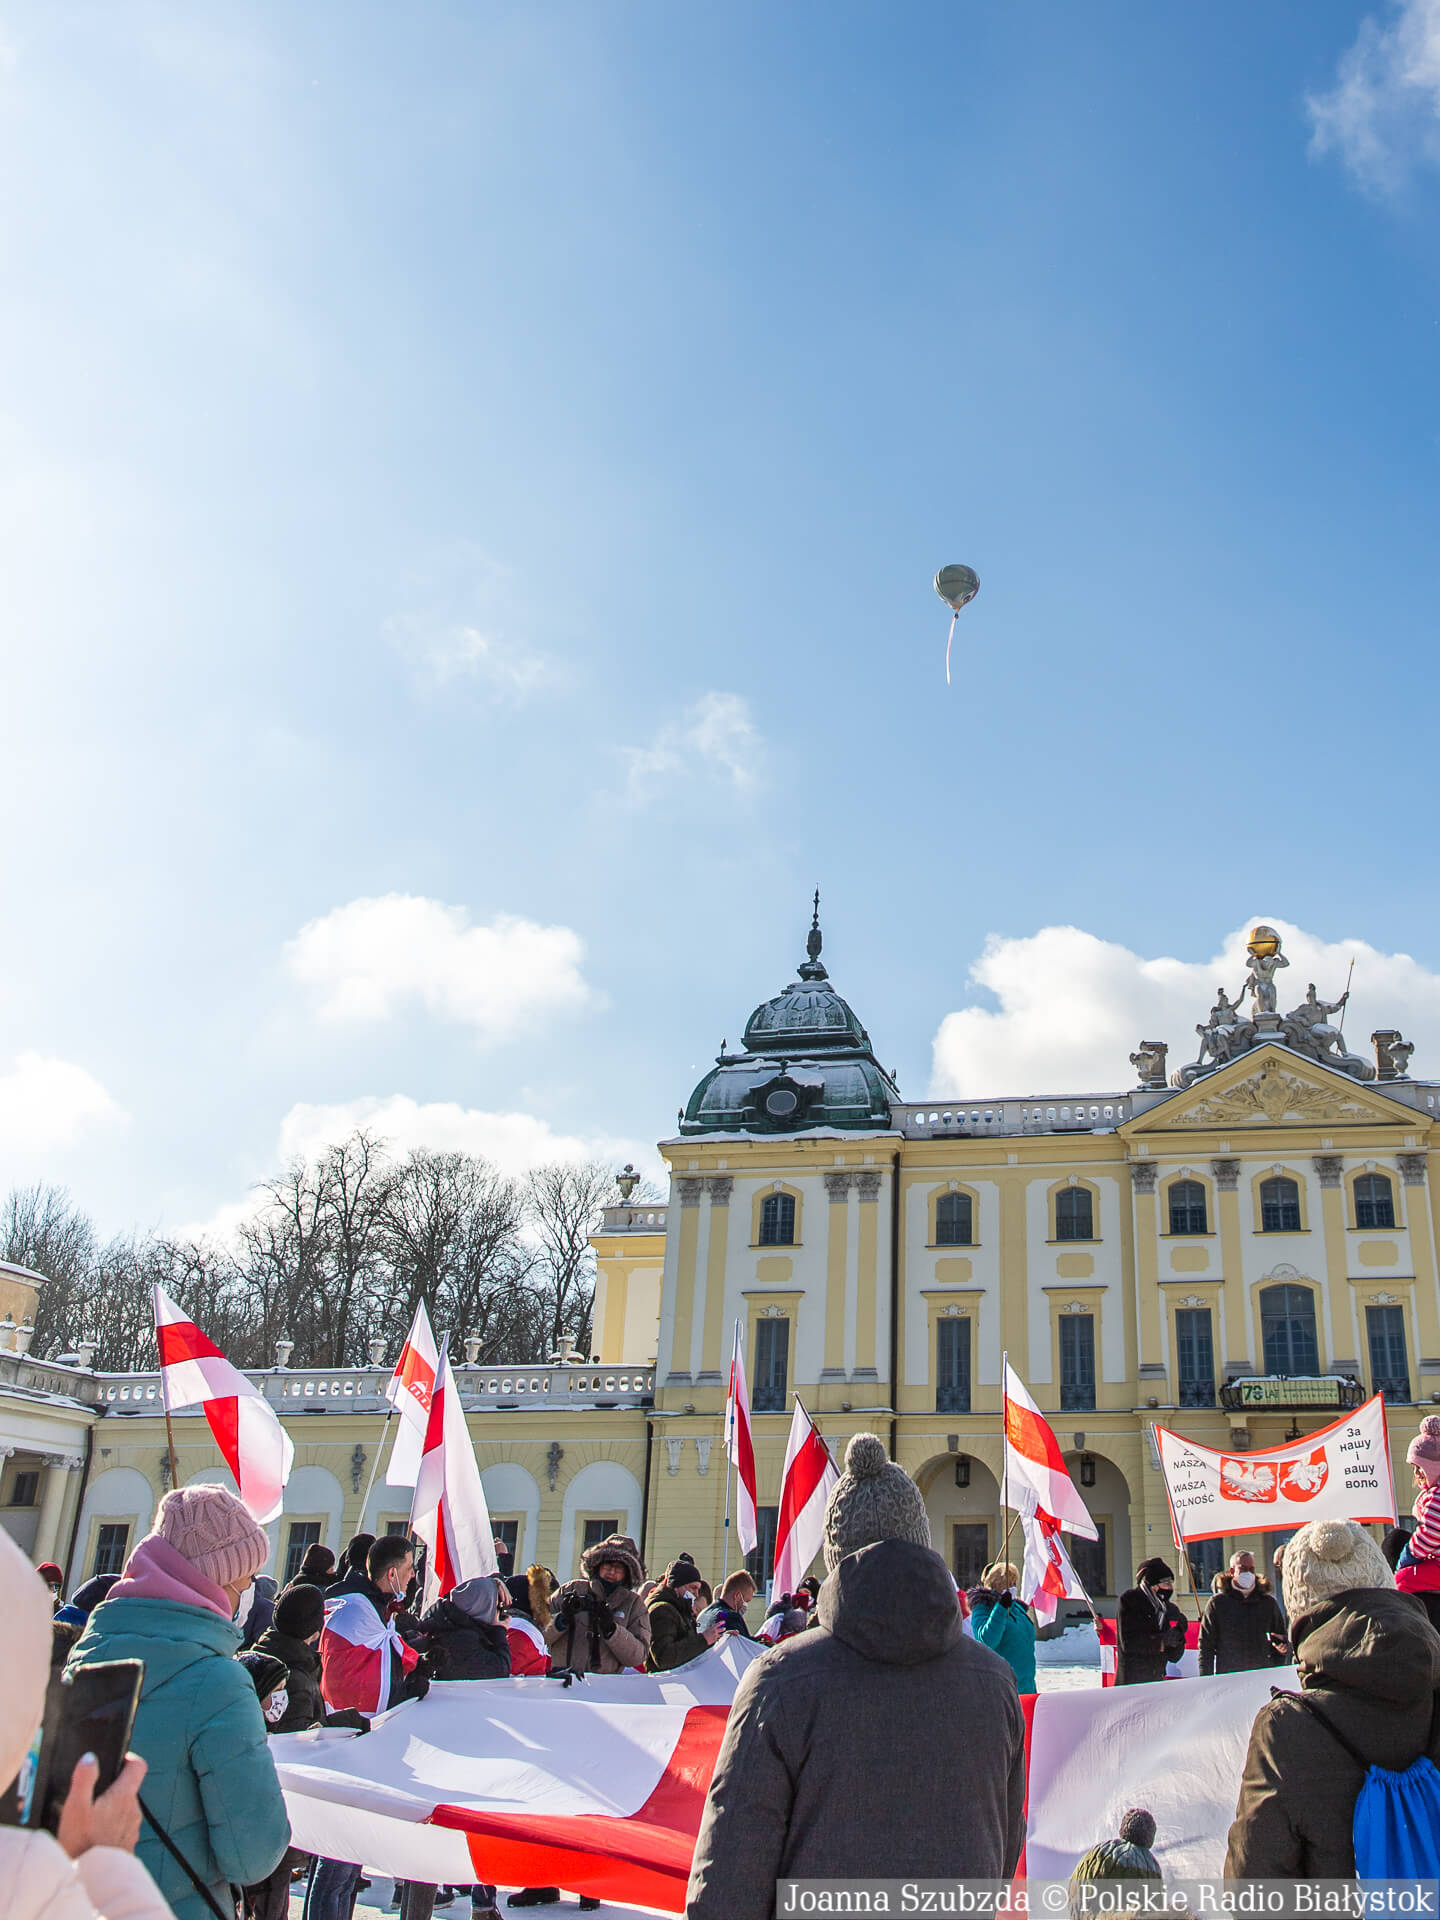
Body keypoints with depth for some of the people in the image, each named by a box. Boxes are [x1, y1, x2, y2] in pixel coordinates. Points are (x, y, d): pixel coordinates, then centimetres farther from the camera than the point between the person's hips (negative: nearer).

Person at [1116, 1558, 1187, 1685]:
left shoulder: (1171, 1609, 9)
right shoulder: (1129, 1600, -7)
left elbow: (1174, 1657, 10)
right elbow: (1127, 1643, -16)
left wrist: (1177, 1639, -9)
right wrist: (1162, 1643, -13)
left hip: (1157, 1679, 5)